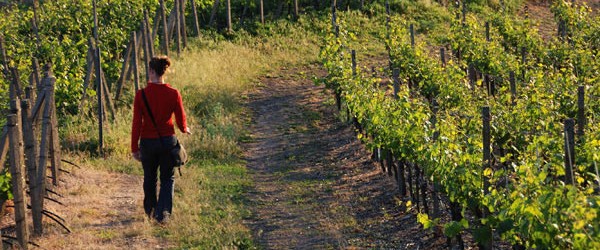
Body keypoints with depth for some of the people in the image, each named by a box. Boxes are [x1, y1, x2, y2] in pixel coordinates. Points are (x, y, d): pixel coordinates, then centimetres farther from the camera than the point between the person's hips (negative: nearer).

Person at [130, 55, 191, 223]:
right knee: (167, 178, 13)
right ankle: (163, 213, -4)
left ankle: (150, 211, 38)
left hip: (148, 142, 0)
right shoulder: (173, 94, -9)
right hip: (168, 140, 0)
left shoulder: (141, 95, -12)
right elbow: (181, 123, -3)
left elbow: (136, 124, -9)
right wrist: (185, 130, 21)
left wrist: (134, 148, 0)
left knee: (149, 178, 21)